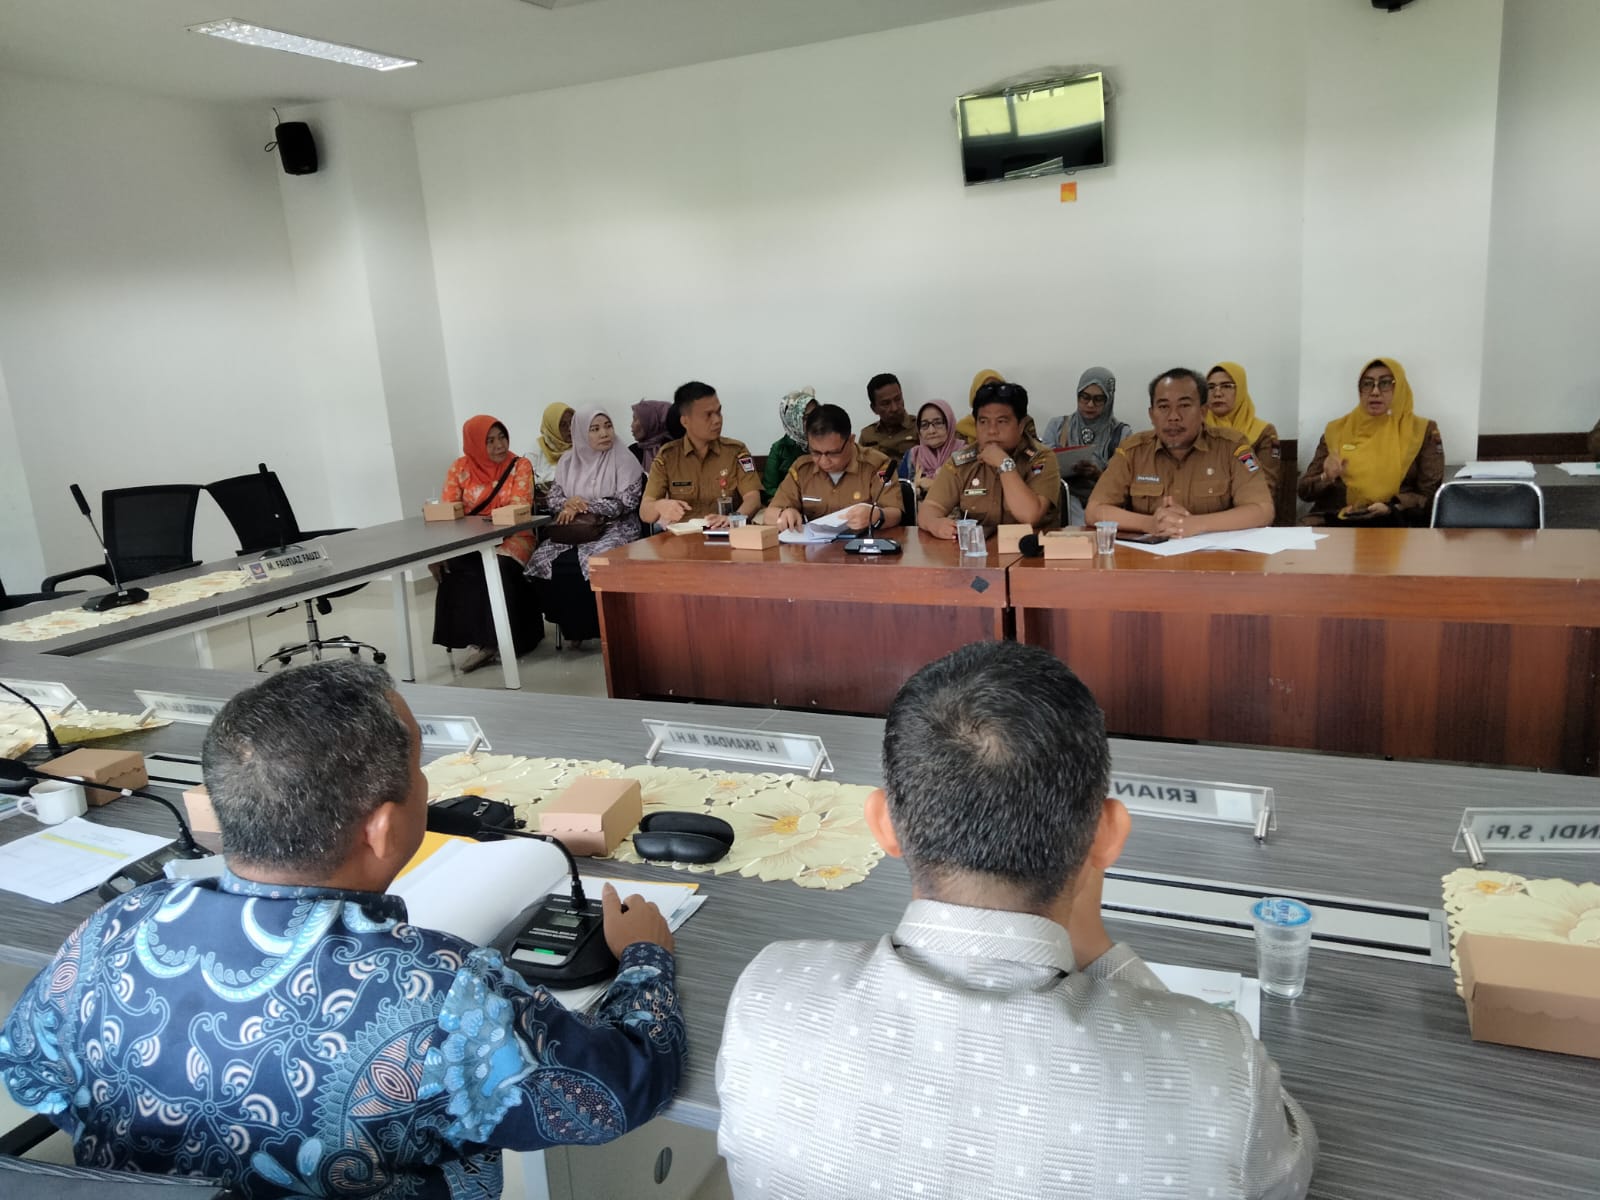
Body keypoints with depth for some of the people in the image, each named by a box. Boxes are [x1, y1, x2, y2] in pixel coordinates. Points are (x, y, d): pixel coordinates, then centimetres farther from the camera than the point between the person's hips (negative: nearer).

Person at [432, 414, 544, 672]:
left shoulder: (520, 466, 0)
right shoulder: (460, 468, 4)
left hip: (511, 538, -2)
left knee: (500, 567, -34)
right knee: (454, 567, -30)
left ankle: (501, 641, -21)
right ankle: (478, 642, -22)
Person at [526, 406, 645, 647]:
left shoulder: (624, 460, -3)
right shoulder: (568, 461, 11)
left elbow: (627, 502, -11)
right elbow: (552, 498, 10)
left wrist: (582, 505, -12)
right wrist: (568, 504, -14)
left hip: (615, 528, -4)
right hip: (573, 530, 5)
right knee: (544, 561, -21)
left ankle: (596, 626, -15)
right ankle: (571, 625, -8)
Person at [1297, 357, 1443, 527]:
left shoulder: (1423, 431, 10)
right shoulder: (1336, 429, 14)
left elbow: (1431, 495, 5)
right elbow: (1304, 490, 13)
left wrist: (1391, 508, -13)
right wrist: (1327, 478, -9)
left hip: (1394, 523, -1)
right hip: (1333, 520, 1)